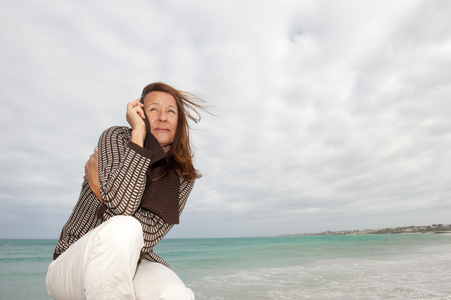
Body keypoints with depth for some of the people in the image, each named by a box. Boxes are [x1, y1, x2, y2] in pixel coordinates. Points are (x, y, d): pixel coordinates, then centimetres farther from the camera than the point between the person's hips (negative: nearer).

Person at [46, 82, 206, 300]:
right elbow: (121, 204, -26)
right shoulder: (116, 137, -7)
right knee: (123, 229, -36)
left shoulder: (183, 177, -2)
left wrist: (97, 188, -13)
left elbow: (149, 236, -14)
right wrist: (138, 133, -22)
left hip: (130, 266, 2)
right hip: (74, 264, -1)